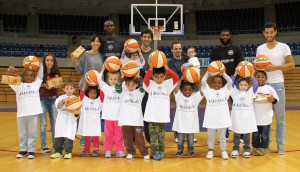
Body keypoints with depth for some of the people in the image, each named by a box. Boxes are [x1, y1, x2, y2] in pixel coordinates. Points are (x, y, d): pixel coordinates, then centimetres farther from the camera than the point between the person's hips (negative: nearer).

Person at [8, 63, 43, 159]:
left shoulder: (36, 84, 11)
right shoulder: (18, 86, 10)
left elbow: (40, 75, 12)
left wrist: (40, 63, 6)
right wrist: (10, 70, -10)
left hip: (33, 113, -1)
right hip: (21, 113, 1)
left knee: (32, 133, 4)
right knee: (22, 134, 10)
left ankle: (31, 151, 13)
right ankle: (23, 150, 23)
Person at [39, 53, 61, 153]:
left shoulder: (56, 73, 1)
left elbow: (59, 85, 8)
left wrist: (56, 86, -13)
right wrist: (44, 85, -22)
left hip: (53, 99, 3)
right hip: (42, 99, -3)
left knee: (55, 122, 7)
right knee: (43, 123, 3)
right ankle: (43, 145, 12)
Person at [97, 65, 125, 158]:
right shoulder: (106, 88, 7)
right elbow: (99, 79, 1)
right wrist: (103, 69, 1)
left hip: (119, 115, 0)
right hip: (108, 115, 0)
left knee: (119, 134, 4)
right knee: (108, 134, 5)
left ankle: (120, 150, 14)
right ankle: (108, 150, 14)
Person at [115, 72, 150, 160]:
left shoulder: (140, 92, 4)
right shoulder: (123, 92, 7)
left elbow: (144, 86, -14)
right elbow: (117, 88, -9)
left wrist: (138, 77, -23)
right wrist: (121, 77, -20)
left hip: (137, 120, -2)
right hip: (126, 120, 2)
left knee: (139, 138, 3)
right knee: (127, 138, 9)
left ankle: (145, 153, 15)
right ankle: (130, 152, 24)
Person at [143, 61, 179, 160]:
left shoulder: (167, 84, 2)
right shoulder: (150, 85, 0)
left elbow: (176, 78, -12)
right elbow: (145, 79, -20)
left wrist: (166, 68, -22)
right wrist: (150, 68, -30)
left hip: (163, 115, 1)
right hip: (152, 115, -1)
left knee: (161, 134, 12)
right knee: (153, 135, 2)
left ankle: (161, 151, 25)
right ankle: (155, 152, 12)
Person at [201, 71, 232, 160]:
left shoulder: (225, 90, 5)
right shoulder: (208, 91, 3)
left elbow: (230, 81, -4)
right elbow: (203, 81, -5)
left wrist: (223, 73, 2)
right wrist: (208, 72, 0)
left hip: (222, 118, 0)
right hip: (211, 118, 0)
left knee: (222, 137, 12)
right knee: (210, 136, 13)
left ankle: (224, 151, 23)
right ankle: (210, 151, 26)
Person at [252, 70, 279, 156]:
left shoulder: (269, 88, 0)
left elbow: (276, 100, 4)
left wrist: (272, 99, -17)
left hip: (266, 117, 0)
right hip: (255, 117, 0)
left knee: (264, 135, 7)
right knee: (255, 134, 9)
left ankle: (263, 148, 21)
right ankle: (255, 148, 23)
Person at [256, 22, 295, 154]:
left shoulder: (284, 47, 0)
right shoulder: (260, 49, 9)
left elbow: (291, 65, -3)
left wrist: (276, 67, -16)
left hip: (278, 85, -2)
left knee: (280, 117, 3)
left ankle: (280, 145, 11)